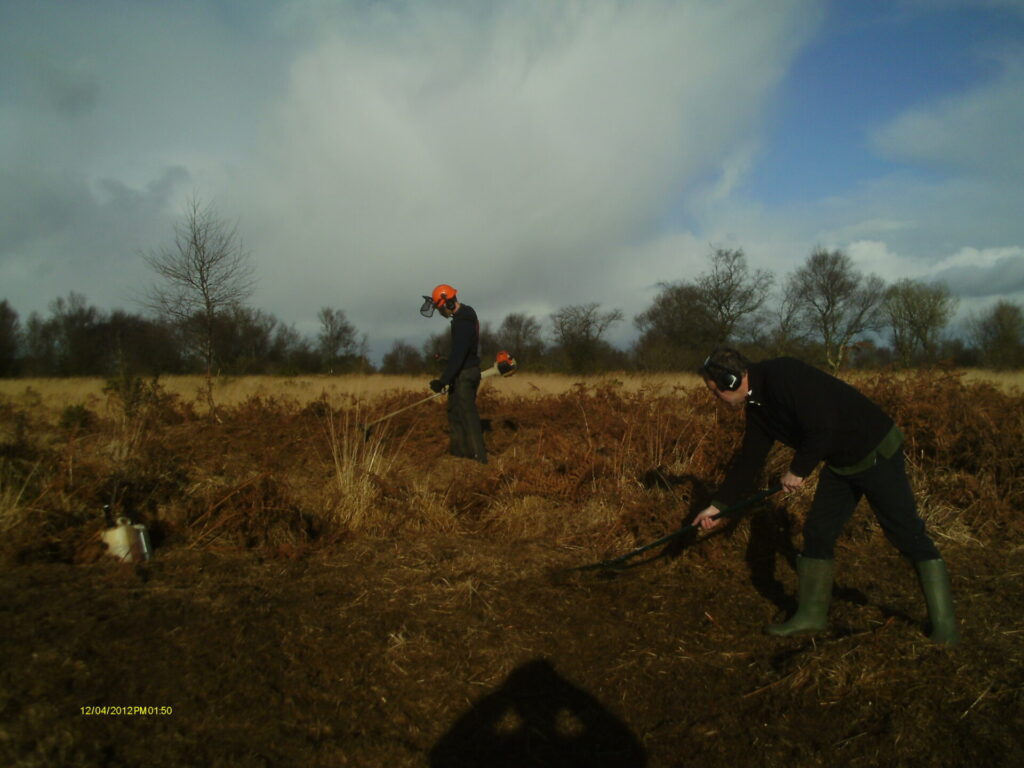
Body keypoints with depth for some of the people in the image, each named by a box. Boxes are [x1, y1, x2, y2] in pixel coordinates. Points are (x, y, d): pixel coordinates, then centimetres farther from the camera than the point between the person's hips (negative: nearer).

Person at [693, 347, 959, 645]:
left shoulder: (783, 375, -27)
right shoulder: (756, 404, 3)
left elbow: (823, 428, -31)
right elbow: (749, 458, 10)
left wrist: (798, 470, -17)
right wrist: (719, 505, 11)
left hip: (878, 455, -9)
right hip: (841, 463, 9)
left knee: (910, 536, -2)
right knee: (816, 533, 9)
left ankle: (945, 629, 7)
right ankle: (811, 614, 20)